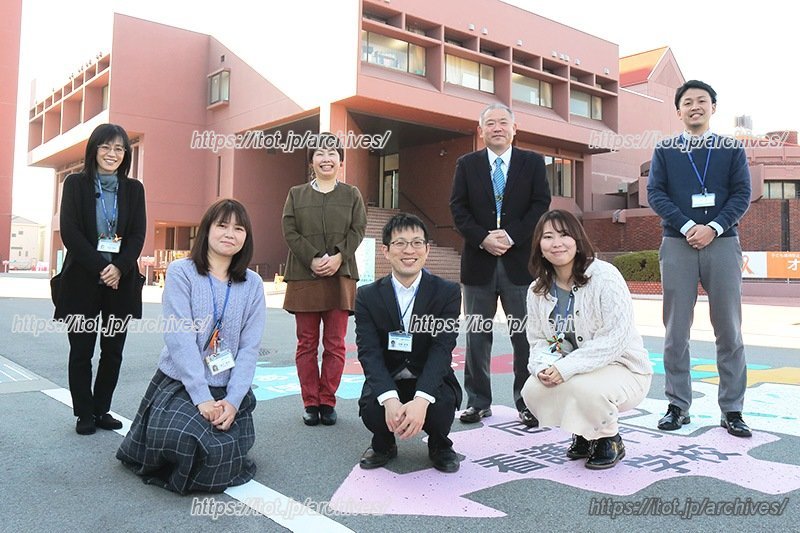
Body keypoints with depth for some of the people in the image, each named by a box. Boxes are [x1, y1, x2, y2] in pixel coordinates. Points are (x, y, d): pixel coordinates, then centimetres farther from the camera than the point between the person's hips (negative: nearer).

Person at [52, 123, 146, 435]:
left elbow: (138, 235, 2)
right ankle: (84, 414, 14)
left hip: (121, 279, 2)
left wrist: (119, 268, -14)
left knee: (113, 350, 5)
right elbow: (69, 231, -5)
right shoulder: (75, 184, 4)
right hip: (82, 279, -2)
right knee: (81, 349, 3)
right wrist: (99, 268, -14)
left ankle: (102, 410, 18)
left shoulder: (134, 189, 9)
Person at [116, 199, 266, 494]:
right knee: (179, 440, -25)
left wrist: (233, 401, -12)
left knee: (220, 470, -12)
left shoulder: (252, 284, 3)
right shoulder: (181, 272, -7)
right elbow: (180, 339, -14)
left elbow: (249, 348, -1)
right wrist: (202, 397, -19)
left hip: (229, 392, 2)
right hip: (180, 384, -2)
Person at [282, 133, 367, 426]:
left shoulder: (351, 194, 10)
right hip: (304, 277, 0)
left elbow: (358, 229, 1)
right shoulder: (296, 194, 10)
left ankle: (328, 401, 13)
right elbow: (290, 231, 1)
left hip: (340, 276, 0)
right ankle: (310, 402, 13)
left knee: (335, 344, 2)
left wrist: (338, 257, -15)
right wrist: (313, 259, -12)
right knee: (307, 343, 4)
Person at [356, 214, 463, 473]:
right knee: (371, 409, -29)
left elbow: (442, 349, -18)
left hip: (431, 382, 0)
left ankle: (440, 445, 7)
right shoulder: (368, 296, -4)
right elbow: (369, 352, -14)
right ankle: (384, 443, 10)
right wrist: (390, 400, -33)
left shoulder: (447, 293, -7)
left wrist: (421, 400, -34)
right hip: (386, 382, 1)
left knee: (443, 404, -31)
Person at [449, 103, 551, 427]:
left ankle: (527, 403, 13)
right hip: (479, 261, 1)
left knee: (525, 336, 3)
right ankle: (478, 402, 18)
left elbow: (541, 205, -1)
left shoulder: (533, 163, 8)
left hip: (520, 261, -1)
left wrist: (511, 236, -13)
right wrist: (483, 239, -12)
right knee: (477, 336, 7)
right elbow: (458, 209, 2)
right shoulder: (466, 165, 10)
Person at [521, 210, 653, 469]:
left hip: (623, 368, -5)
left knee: (583, 387, -35)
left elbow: (617, 337, -25)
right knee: (532, 391, -19)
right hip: (569, 374, 6)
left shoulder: (604, 276, -19)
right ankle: (584, 435, 12)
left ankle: (610, 441, 0)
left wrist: (566, 367, -29)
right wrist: (543, 365, -19)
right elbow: (538, 340, 5)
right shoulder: (538, 290, 1)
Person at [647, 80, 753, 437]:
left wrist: (713, 228, -13)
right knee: (676, 330, 1)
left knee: (729, 330, 1)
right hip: (677, 244, 0)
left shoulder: (732, 149, 12)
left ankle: (732, 410, 9)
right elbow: (655, 194, 1)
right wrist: (687, 227, -13)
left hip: (722, 243, 1)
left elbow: (742, 194, 3)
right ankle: (678, 406, 9)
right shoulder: (664, 150, 11)